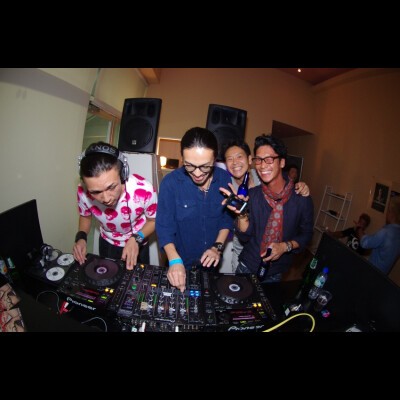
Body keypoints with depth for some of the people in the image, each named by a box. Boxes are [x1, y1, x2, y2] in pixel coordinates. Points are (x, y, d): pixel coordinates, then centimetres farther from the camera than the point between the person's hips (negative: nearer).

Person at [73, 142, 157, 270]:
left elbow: (154, 220, -16)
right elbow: (85, 216, -4)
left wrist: (136, 239, -32)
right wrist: (81, 237, -21)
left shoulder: (143, 190, -38)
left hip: (137, 244, -2)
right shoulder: (83, 191, -29)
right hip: (107, 244, 2)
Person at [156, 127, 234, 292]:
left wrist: (218, 246, -10)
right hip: (181, 263, -2)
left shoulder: (225, 179, -13)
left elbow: (228, 217, -1)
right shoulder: (170, 182, -21)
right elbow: (164, 227, -18)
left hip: (210, 262, 3)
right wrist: (174, 260, -30)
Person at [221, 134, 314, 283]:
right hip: (247, 266, 1)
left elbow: (306, 234, -2)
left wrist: (286, 246, -19)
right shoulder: (251, 195, -13)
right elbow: (244, 237, -12)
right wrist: (242, 213, -30)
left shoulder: (302, 199, -15)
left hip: (276, 272, 0)